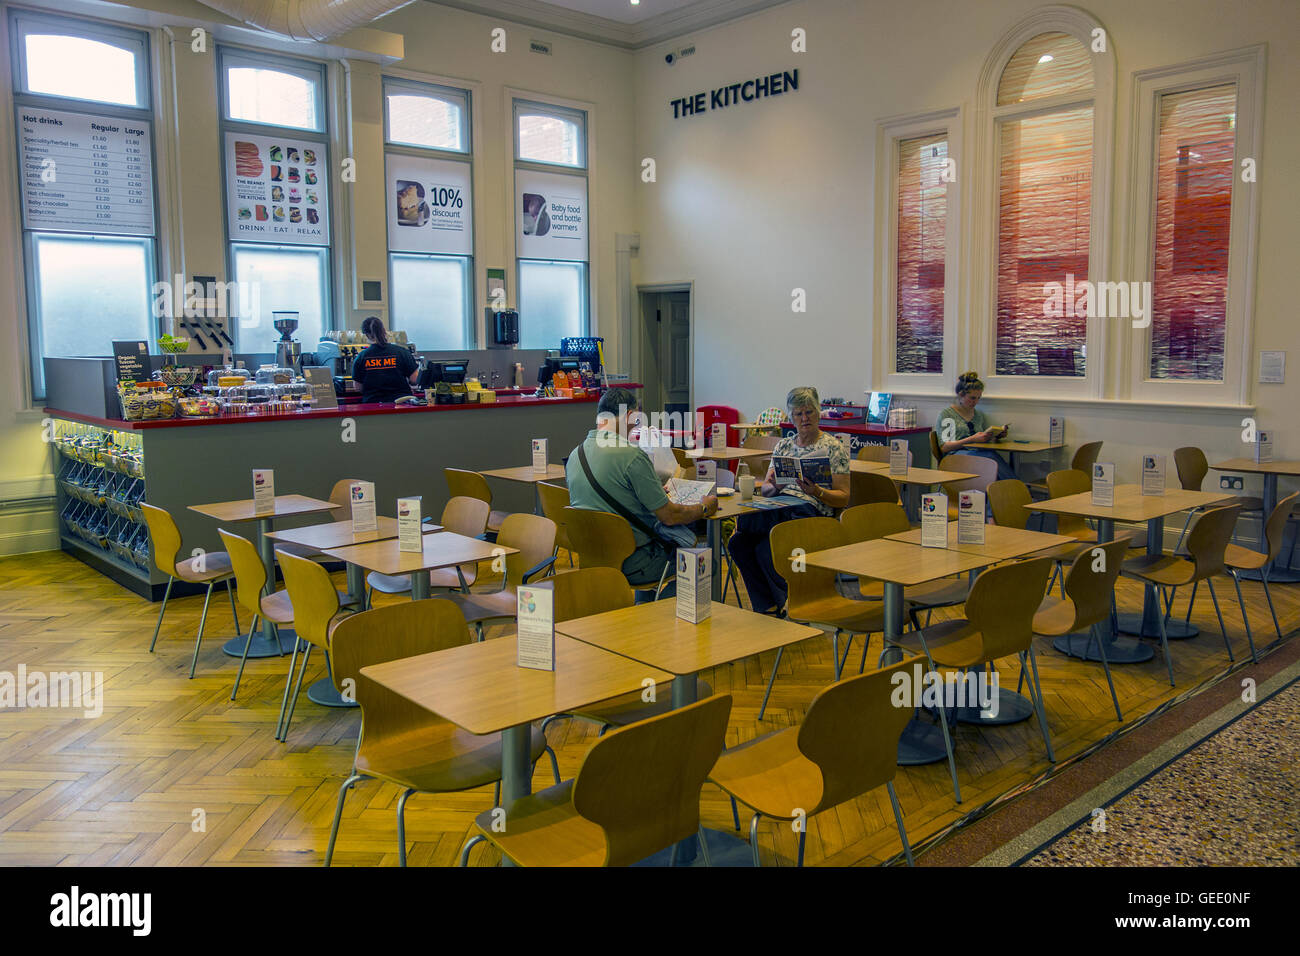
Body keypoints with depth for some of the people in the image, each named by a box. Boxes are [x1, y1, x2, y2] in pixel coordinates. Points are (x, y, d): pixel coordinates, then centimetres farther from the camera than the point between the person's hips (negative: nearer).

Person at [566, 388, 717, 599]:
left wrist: (653, 494, 27)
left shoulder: (575, 454, 2)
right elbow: (669, 517, -17)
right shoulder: (631, 456, -22)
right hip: (630, 564, -8)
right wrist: (705, 508, 3)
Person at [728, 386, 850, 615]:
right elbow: (764, 489, 17)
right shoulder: (783, 445, 21)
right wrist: (775, 486, -7)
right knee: (738, 543, -24)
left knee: (765, 549, -34)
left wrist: (816, 491, -17)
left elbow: (843, 498, 2)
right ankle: (767, 607, -13)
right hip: (778, 509, 5)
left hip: (811, 513, -5)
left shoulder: (833, 448, 6)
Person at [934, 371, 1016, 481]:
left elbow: (987, 439, 35)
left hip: (980, 453, 5)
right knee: (990, 456, -37)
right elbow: (944, 447, -2)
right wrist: (972, 439, -14)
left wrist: (997, 434, 11)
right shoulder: (945, 414, 8)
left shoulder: (980, 415, 26)